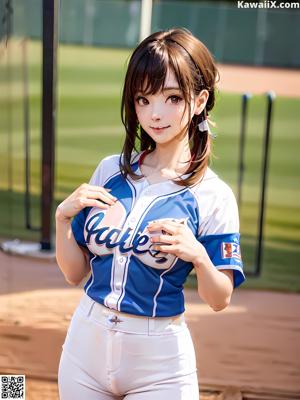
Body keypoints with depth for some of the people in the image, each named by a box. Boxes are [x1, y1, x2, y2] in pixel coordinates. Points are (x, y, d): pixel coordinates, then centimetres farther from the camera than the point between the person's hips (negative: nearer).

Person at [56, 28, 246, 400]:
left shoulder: (214, 196, -11)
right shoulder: (110, 171, 1)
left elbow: (219, 299, -6)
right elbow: (75, 272, 5)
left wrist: (198, 255, -24)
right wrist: (62, 216, -11)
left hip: (159, 359, -4)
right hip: (85, 344, 4)